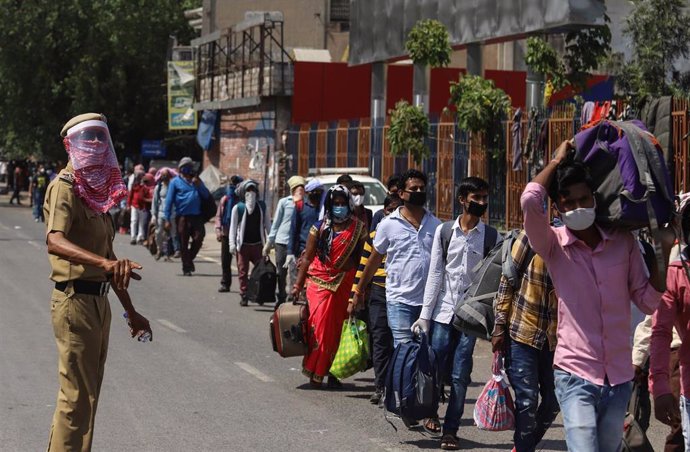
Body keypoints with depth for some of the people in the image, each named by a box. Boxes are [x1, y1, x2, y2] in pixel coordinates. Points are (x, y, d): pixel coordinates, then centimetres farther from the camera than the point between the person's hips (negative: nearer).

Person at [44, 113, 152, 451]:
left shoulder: (96, 190, 16)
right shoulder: (65, 187, -12)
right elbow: (55, 242, -32)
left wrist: (130, 311, 23)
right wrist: (105, 262, -47)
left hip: (98, 300, 9)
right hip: (75, 300, -9)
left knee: (87, 395, 15)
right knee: (78, 396, -8)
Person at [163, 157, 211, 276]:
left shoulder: (196, 180, 16)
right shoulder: (176, 182, 3)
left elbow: (206, 196, 10)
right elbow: (169, 200, 0)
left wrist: (199, 185, -7)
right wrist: (167, 218, -7)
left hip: (196, 216, 3)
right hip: (182, 216, -3)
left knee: (198, 239, -4)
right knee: (183, 243, 1)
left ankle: (190, 259, 21)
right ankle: (186, 267, 11)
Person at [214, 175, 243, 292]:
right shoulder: (224, 200, 10)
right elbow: (218, 216, 12)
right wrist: (218, 230, 1)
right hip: (226, 234, 4)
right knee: (225, 260, 7)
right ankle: (225, 283, 16)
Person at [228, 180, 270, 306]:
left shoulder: (261, 206, 6)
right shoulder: (238, 208, -2)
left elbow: (267, 224, 13)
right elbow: (233, 226, -1)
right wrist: (232, 243, -7)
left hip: (258, 244, 2)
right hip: (243, 244, -2)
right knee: (243, 271, 2)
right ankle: (244, 296, 8)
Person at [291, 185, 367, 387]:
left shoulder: (358, 229, 5)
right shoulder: (319, 228, 4)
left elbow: (362, 259, 5)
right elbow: (308, 258, 6)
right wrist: (298, 285, 3)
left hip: (345, 284, 1)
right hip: (320, 281, -1)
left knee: (339, 327, 2)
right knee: (320, 324, -11)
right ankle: (315, 372, 0)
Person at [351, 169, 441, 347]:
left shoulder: (436, 225, 8)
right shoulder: (389, 225, 0)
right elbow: (374, 259, 8)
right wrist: (358, 292, 11)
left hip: (429, 300, 3)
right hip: (399, 301, -3)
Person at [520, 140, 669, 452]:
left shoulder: (623, 242, 5)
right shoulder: (554, 246, -5)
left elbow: (647, 302, 6)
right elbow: (530, 201, -24)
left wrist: (662, 252, -3)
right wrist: (557, 161, -8)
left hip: (619, 378, 4)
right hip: (575, 375, -4)